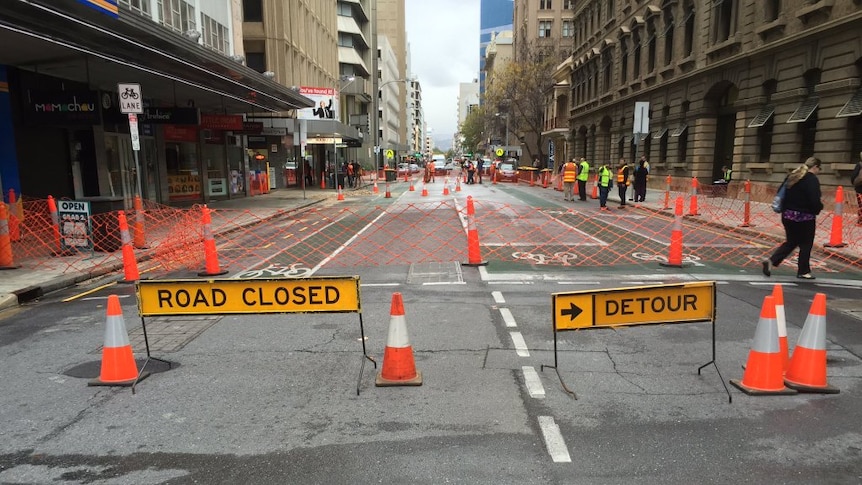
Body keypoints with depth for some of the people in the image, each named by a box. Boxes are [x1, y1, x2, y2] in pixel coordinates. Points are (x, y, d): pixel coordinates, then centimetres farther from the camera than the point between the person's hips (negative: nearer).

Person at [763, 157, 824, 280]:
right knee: (805, 245, 9)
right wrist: (820, 206, 1)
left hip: (787, 215, 7)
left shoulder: (792, 176, 8)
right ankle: (803, 271, 19)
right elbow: (815, 201, -20)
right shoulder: (812, 180, -14)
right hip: (804, 217, -7)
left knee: (791, 242, 17)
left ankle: (771, 260, -1)